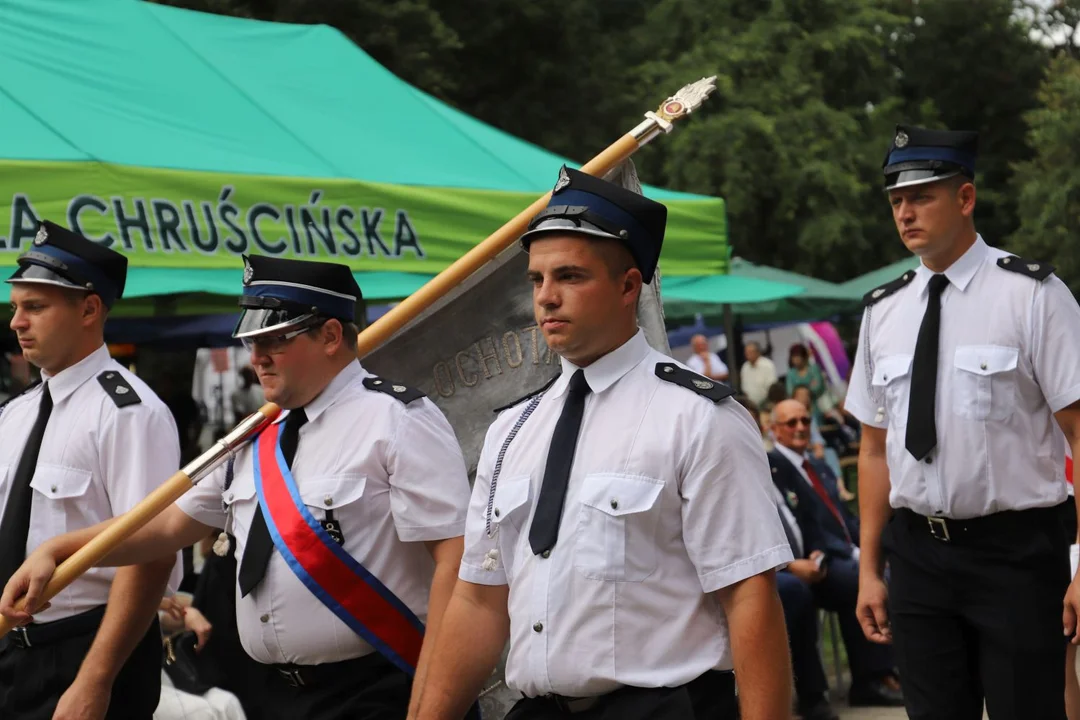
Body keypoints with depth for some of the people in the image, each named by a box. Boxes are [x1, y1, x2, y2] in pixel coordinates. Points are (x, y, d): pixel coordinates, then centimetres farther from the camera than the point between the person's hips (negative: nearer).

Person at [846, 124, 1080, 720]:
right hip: (917, 552, 5)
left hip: (1015, 550, -4)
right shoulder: (883, 310, 8)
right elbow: (875, 448, 12)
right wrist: (870, 568, 9)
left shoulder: (1031, 294, -8)